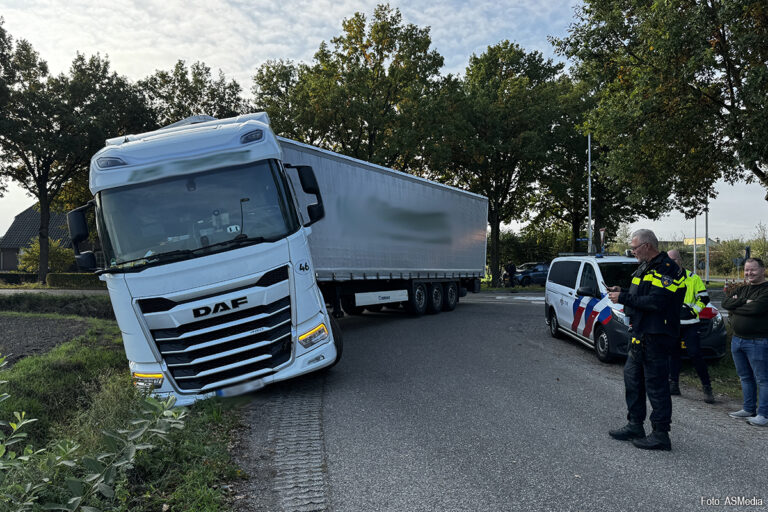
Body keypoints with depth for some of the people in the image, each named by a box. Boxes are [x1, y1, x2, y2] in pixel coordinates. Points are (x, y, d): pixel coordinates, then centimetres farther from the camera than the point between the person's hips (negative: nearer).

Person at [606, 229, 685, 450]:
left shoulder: (667, 269, -15)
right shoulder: (645, 268, 17)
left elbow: (655, 302, -24)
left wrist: (624, 298, -18)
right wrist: (621, 293, 7)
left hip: (656, 337, -10)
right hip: (640, 334, 10)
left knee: (656, 385, -4)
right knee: (632, 378, 16)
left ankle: (661, 435, 5)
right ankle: (635, 426, 27)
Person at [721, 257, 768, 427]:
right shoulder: (742, 290, 14)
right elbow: (725, 302, 1)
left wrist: (735, 308, -8)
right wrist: (744, 302, -13)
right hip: (737, 339, 8)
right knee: (745, 377, 15)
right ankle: (748, 409, 25)